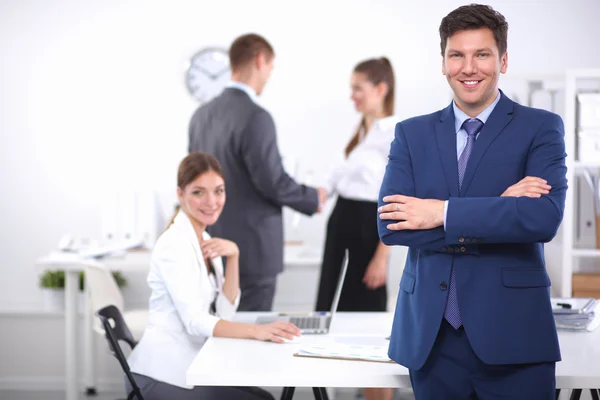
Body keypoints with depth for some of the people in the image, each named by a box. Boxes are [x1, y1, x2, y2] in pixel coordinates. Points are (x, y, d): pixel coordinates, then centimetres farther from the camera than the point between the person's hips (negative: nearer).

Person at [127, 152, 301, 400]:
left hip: (185, 369, 9)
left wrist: (233, 255, -7)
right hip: (161, 379, -8)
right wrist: (257, 331, -38)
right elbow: (195, 321, -26)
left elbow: (224, 311, 5)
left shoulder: (204, 241, 11)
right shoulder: (174, 244, -16)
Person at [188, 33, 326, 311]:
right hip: (251, 249, -8)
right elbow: (273, 182, -18)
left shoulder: (202, 115, 7)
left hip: (214, 247, 8)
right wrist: (313, 198, -1)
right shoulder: (255, 117, -18)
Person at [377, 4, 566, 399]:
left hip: (512, 333, -2)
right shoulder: (412, 133, 9)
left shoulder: (541, 127, 2)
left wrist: (444, 213, -13)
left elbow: (545, 216, -14)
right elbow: (390, 225, -5)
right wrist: (497, 211, -12)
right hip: (430, 335, 2)